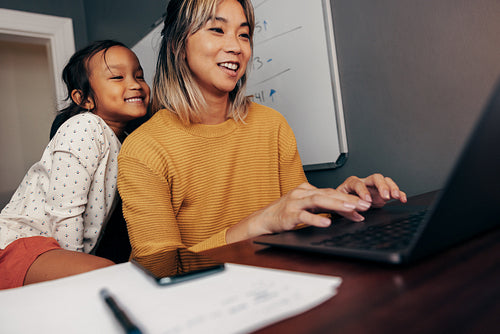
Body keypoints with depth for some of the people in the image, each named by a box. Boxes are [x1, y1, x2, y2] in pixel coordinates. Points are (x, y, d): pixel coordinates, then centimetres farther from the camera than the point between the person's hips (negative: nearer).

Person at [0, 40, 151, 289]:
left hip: (64, 248, 9)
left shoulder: (122, 140, 10)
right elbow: (64, 213, -18)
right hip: (20, 243, -8)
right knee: (105, 272, -32)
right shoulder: (84, 128, -15)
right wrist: (76, 269, -11)